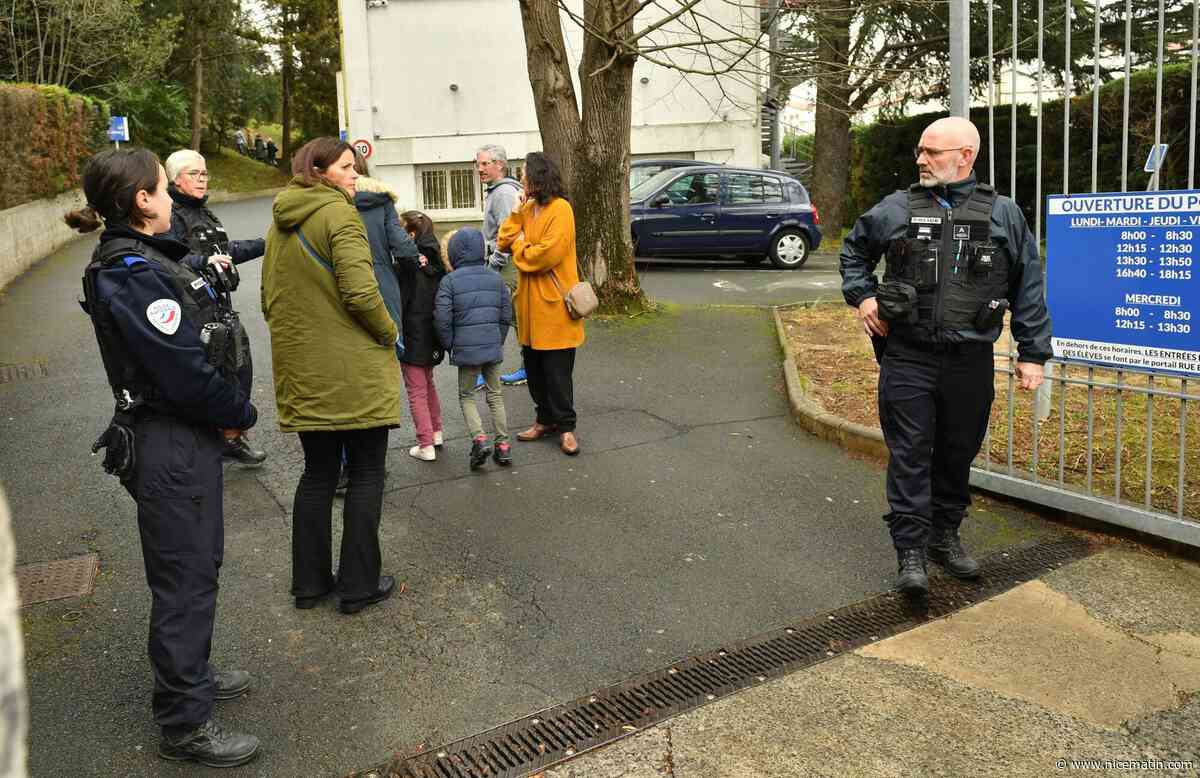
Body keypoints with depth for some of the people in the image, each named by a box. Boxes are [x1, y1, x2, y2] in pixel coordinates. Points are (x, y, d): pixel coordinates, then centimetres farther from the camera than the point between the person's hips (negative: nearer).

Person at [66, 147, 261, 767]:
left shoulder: (140, 260, 10)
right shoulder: (133, 275, -22)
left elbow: (196, 350, 11)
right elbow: (186, 373, -24)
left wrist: (226, 410, 2)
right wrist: (242, 414, -9)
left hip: (185, 437, 10)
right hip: (172, 446, -10)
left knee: (197, 565, 23)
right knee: (185, 580, 2)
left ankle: (188, 675, 43)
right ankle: (184, 725, 17)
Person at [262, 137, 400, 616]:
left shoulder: (279, 225, 13)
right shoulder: (338, 214, -12)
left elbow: (269, 299, 19)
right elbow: (361, 293, -21)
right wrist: (389, 334, -7)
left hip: (301, 372, 7)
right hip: (354, 371, -7)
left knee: (318, 472, 17)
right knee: (366, 474, 5)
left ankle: (310, 582, 23)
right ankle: (359, 586, 11)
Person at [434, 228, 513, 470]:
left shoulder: (449, 281, -8)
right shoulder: (495, 278, 5)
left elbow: (443, 318, -12)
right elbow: (506, 315, 7)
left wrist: (449, 345, 2)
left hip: (466, 349, -3)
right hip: (493, 347, 3)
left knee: (466, 396, 11)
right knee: (495, 395, 14)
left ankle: (479, 439, -8)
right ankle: (503, 445, 13)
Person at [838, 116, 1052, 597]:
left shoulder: (1003, 215, 5)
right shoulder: (895, 209, 4)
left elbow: (1028, 288, 7)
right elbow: (854, 249, 21)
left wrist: (1032, 353, 3)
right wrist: (861, 296, 6)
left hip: (970, 362, 1)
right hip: (907, 358, -1)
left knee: (957, 455, 13)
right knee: (910, 455, -3)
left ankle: (945, 537, 30)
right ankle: (911, 552, 3)